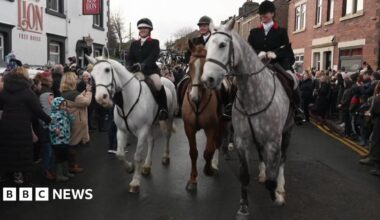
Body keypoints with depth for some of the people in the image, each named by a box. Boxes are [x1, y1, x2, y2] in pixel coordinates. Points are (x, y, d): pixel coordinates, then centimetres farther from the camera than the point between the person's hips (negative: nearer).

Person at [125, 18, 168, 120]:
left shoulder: (154, 42, 4)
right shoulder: (134, 44, 17)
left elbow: (153, 57, -13)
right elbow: (129, 58, 10)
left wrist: (142, 65, -30)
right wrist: (129, 66, -15)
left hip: (151, 70, -5)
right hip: (136, 71, 5)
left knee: (158, 84, -33)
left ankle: (163, 109, -21)